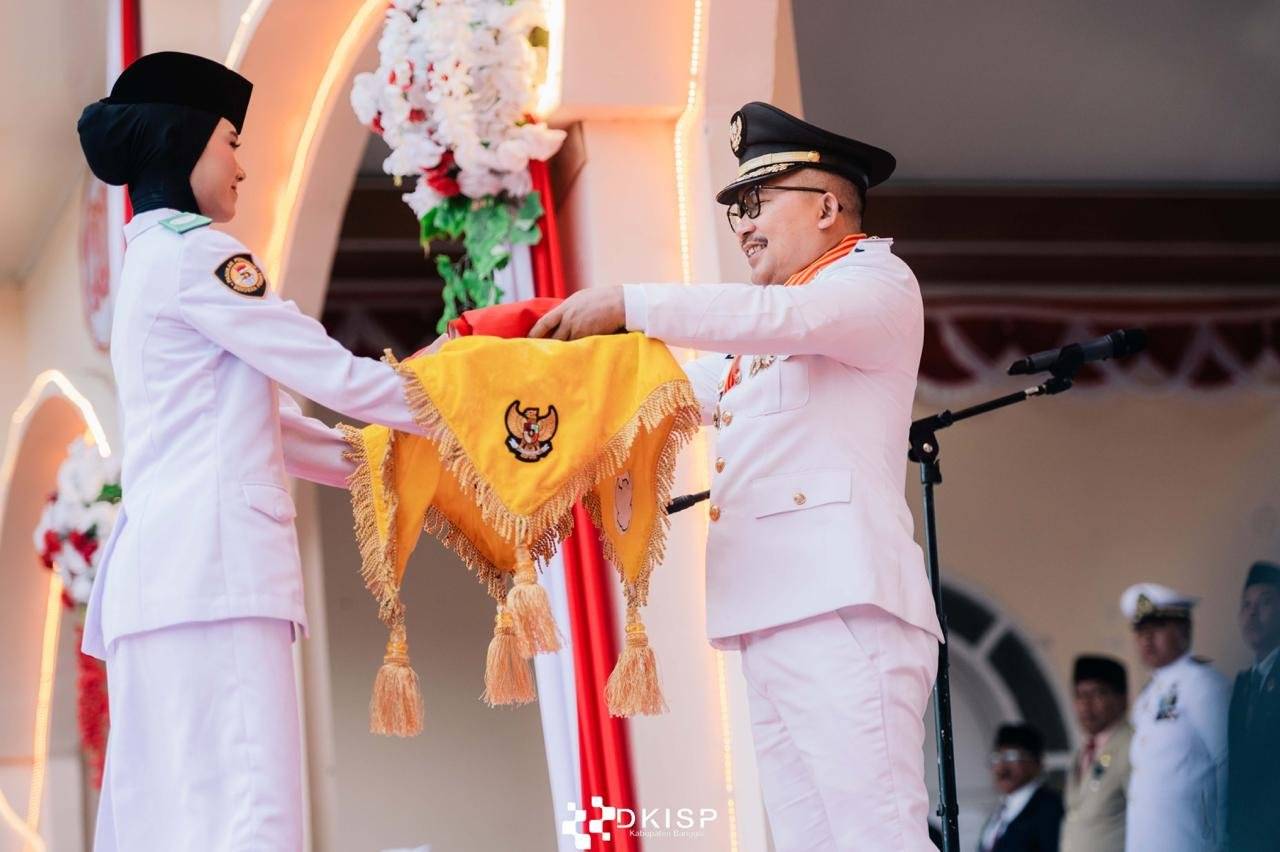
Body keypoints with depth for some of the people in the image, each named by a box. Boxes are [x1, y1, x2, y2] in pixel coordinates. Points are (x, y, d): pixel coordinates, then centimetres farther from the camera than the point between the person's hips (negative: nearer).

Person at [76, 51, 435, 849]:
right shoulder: (192, 253, -4)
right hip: (211, 564, -9)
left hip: (164, 571, 9)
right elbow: (331, 374, -6)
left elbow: (270, 423, 28)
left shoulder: (151, 261, 25)